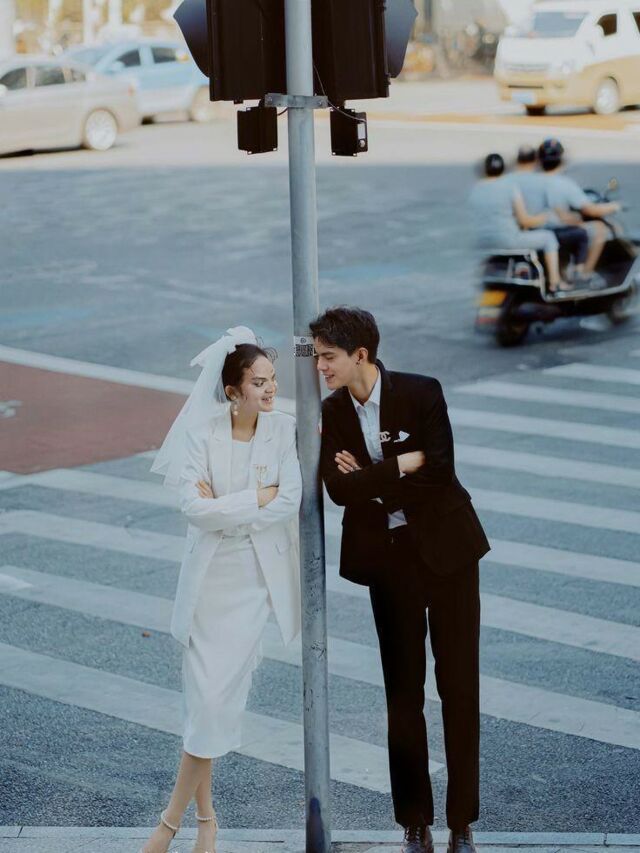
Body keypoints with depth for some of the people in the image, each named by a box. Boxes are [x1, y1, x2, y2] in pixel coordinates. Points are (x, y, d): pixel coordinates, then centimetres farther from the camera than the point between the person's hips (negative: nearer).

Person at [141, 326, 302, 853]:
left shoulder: (284, 429, -4)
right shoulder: (203, 430, -8)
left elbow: (290, 502, -11)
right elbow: (194, 506, -16)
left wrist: (222, 506, -13)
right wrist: (258, 498, -15)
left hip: (256, 577, 0)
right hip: (209, 573, 0)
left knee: (222, 693, -2)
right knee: (206, 695, 1)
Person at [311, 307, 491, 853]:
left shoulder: (421, 393, -10)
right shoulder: (333, 411, 1)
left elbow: (438, 469, -18)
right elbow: (339, 489, -7)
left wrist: (367, 477, -13)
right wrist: (400, 467, -15)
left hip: (445, 547, -3)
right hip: (388, 556, 3)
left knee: (459, 686, 1)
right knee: (403, 691, 6)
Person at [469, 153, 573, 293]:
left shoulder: (475, 190, 4)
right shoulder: (510, 187, -11)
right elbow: (524, 221, -10)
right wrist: (544, 218, 10)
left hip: (484, 243, 6)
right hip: (508, 242, -6)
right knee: (549, 237, 14)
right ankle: (555, 283, 15)